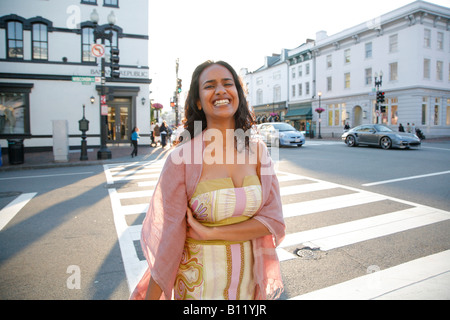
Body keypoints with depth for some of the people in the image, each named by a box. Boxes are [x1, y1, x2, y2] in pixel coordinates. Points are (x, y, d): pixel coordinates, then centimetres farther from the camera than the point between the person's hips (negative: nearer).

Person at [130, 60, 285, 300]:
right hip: (199, 284, -3)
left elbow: (274, 220, -9)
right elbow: (168, 238, -14)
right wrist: (150, 297, -10)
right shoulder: (182, 158, -17)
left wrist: (212, 233, -18)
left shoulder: (257, 151, -7)